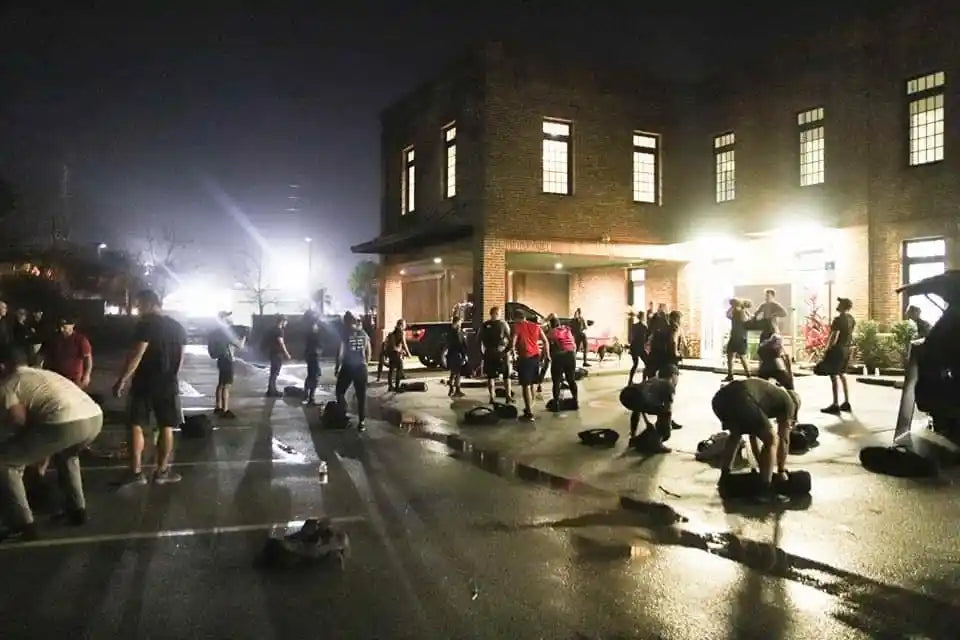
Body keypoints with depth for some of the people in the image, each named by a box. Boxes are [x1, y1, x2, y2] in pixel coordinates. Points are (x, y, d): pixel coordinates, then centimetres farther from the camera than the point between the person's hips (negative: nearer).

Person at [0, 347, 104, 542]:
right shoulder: (44, 374, 37)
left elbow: (18, 418, 0)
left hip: (65, 423, -7)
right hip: (95, 417, 8)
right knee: (66, 454, 41)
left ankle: (23, 524, 15)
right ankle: (77, 510, 39)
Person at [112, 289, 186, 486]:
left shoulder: (146, 325, -11)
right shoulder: (178, 327, 8)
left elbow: (137, 355, -17)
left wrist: (122, 380, -15)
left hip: (144, 383, -5)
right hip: (168, 383, 5)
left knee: (136, 425, 3)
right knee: (166, 427, 9)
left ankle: (136, 472, 1)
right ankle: (161, 471, 14)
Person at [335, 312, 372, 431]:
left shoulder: (346, 334, -8)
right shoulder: (364, 334, 5)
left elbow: (340, 352, -10)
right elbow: (368, 352, 9)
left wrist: (337, 367, -1)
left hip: (347, 367, -4)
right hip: (361, 367, 4)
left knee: (340, 392, 15)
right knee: (361, 396, 6)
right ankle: (361, 422, 6)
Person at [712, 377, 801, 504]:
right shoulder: (788, 402, 26)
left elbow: (753, 434, 44)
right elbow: (783, 439, 24)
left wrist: (761, 464, 49)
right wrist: (781, 470, 35)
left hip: (720, 397, 8)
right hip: (742, 401, -8)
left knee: (735, 434, 36)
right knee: (771, 440, 12)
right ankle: (765, 491, 11)